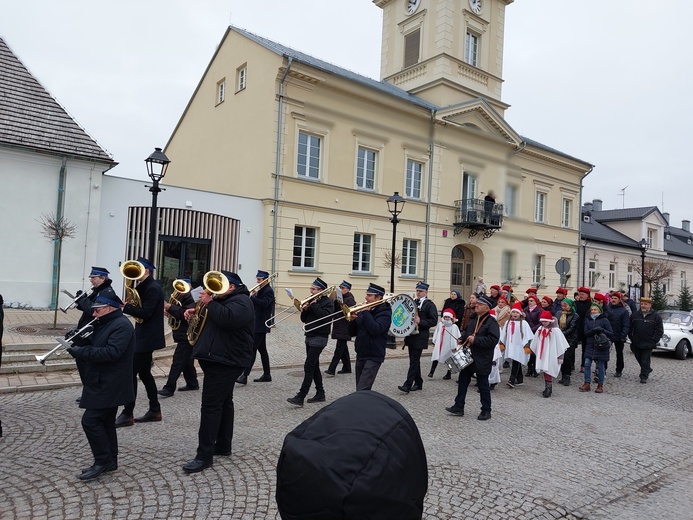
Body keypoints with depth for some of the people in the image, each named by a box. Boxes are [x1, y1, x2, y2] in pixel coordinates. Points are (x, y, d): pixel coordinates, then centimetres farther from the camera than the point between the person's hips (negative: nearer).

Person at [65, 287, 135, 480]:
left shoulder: (122, 325, -19)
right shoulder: (105, 324, 15)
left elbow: (111, 352, -29)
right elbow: (95, 347, 20)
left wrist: (80, 352, -25)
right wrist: (79, 342, 1)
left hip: (109, 386, -10)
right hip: (104, 384, 11)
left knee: (90, 421, -9)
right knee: (105, 422, 15)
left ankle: (103, 460, 4)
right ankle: (109, 461, 25)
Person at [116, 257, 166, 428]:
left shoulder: (153, 288, -16)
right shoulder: (144, 287, 14)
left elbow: (145, 313, -22)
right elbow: (141, 307, 11)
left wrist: (125, 307, -22)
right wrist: (127, 305, -4)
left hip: (147, 338, -10)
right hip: (144, 336, 10)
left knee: (131, 373, -7)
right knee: (144, 373, 14)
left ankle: (127, 414, 0)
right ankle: (155, 410, 21)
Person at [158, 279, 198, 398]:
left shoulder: (192, 302, -15)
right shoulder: (181, 300, 17)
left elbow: (184, 315, -29)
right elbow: (177, 313, 20)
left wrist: (170, 307, -28)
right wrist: (169, 312, -1)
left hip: (187, 337, -10)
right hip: (183, 336, 10)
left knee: (177, 362, -9)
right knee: (187, 361, 16)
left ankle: (169, 388, -7)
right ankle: (192, 383, 26)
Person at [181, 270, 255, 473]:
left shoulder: (240, 301, -14)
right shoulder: (224, 300, 20)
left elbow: (227, 319, -32)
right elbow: (212, 318, 26)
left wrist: (209, 303, -21)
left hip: (225, 362, -11)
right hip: (219, 359, 11)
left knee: (211, 406, -11)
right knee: (223, 402, 15)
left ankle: (204, 455, -7)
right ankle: (223, 445, 25)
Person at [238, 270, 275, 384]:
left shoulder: (269, 291, -11)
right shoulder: (260, 290, 17)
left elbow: (264, 303, -27)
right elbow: (256, 304, 15)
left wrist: (251, 297, -32)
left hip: (261, 325, -10)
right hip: (257, 324, 10)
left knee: (253, 349, -12)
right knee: (262, 349, 12)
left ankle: (245, 375, -13)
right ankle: (267, 375, 19)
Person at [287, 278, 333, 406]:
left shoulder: (328, 302, -8)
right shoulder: (312, 301, 13)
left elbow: (324, 316, -26)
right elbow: (304, 319, 12)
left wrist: (313, 305, -19)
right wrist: (305, 309, -7)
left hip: (319, 338, -8)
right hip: (309, 337, 8)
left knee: (308, 367, -12)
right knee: (314, 367, 13)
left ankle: (300, 397, -12)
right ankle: (320, 394, 23)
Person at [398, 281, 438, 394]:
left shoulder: (430, 305, -5)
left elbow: (434, 321, -11)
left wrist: (420, 322, -23)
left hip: (420, 337, -7)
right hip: (411, 336, 7)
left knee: (414, 361, -9)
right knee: (414, 360, 13)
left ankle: (408, 385, -10)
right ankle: (418, 383, 24)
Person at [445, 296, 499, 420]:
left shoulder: (491, 322, -15)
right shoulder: (473, 319, 10)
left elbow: (493, 340, -25)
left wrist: (475, 340, -24)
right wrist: (462, 339, 6)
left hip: (482, 360, -8)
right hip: (468, 357, 8)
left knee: (483, 386, 5)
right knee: (462, 382, 12)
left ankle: (486, 411, 20)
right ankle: (459, 407, 22)